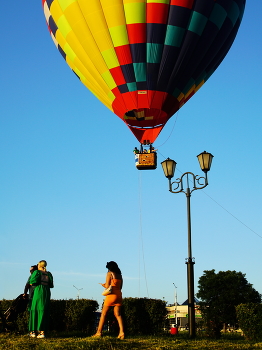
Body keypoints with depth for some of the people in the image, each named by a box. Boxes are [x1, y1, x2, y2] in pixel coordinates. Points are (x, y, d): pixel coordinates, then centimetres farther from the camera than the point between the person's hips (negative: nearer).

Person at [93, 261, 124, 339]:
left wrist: (103, 285, 14)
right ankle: (121, 332, -13)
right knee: (117, 314, 3)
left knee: (103, 314, 3)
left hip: (111, 295, -6)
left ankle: (99, 332, 4)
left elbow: (107, 286, -8)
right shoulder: (120, 275, 16)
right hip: (119, 295, 6)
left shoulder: (109, 273, -2)